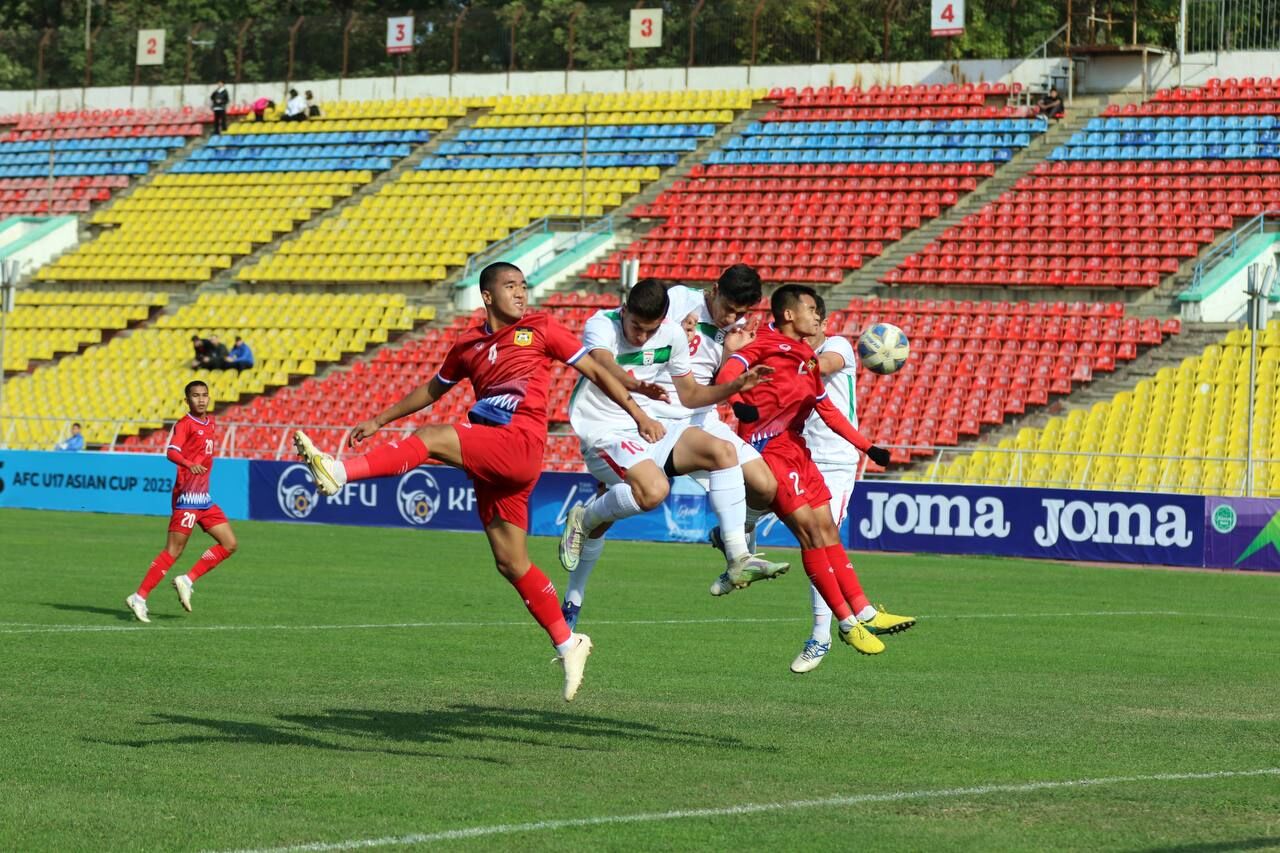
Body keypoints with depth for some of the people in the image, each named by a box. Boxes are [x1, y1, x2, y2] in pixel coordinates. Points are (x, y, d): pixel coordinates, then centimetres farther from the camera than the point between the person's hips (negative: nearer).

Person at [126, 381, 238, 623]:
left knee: (229, 544, 5)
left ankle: (187, 580, 8)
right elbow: (171, 451, -26)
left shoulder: (212, 423, 14)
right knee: (174, 550, -10)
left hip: (204, 498, 8)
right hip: (187, 495, -8)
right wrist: (189, 464, -43)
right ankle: (139, 598, -7)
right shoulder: (184, 424, -10)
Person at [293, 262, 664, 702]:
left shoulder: (540, 328, 7)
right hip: (489, 460, 6)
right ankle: (568, 643, 15)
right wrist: (379, 421, 32)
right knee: (512, 564, 5)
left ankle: (338, 471, -36)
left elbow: (595, 370, 10)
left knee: (432, 437, -24)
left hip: (521, 445, -6)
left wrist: (638, 414, 4)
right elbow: (432, 390, 33)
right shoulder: (469, 344, 20)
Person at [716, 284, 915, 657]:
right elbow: (730, 370, -24)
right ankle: (848, 623, -9)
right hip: (767, 448, -9)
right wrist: (737, 399, -45)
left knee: (828, 529, 8)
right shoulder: (765, 346, -8)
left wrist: (866, 447, 22)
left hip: (796, 449, 9)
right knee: (809, 528, -12)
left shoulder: (807, 358, 18)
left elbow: (827, 409, 24)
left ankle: (865, 613, 11)